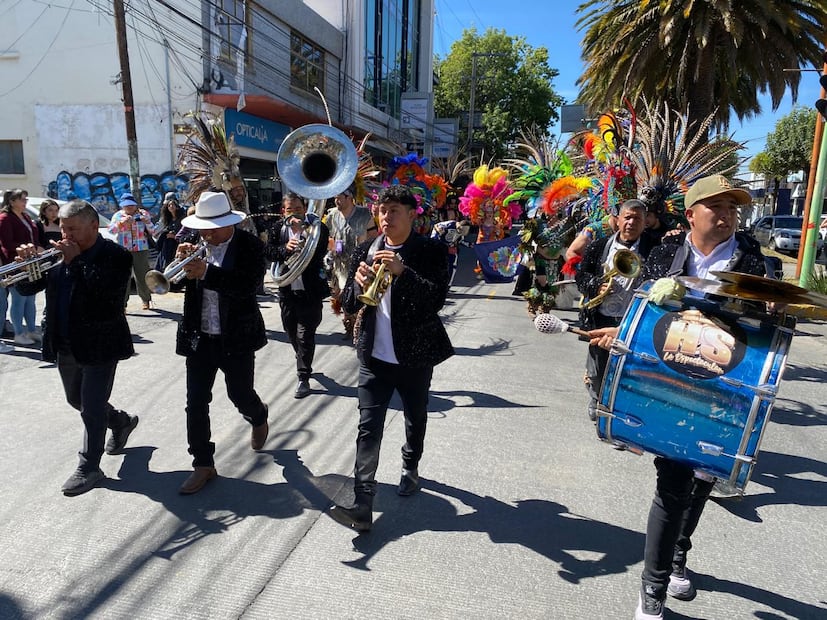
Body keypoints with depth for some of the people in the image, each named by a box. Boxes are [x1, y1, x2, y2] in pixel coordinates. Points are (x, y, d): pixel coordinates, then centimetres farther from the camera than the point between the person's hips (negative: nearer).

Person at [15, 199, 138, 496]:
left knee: (92, 409, 0)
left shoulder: (115, 255, -13)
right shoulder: (59, 253, 5)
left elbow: (106, 295, -27)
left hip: (99, 346, -7)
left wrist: (75, 261, -25)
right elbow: (27, 287, 6)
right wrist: (27, 263, -14)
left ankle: (88, 468, 15)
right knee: (77, 401, 22)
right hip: (65, 346, 7)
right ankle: (121, 422, 45)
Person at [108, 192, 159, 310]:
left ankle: (145, 299, 24)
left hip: (141, 250, 0)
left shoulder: (143, 214, 5)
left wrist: (147, 222, -16)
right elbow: (111, 230, -7)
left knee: (142, 276, 5)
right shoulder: (118, 215, 8)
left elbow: (154, 233, 1)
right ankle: (122, 303, -2)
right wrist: (122, 222, -22)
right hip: (123, 251, 0)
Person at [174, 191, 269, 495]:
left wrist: (206, 272, -33)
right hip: (198, 336, 4)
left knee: (240, 394, 10)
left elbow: (249, 285, -24)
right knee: (196, 401, 5)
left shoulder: (249, 245, -11)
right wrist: (180, 261, -16)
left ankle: (259, 419, 46)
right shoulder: (195, 243, 2)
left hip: (236, 337, -4)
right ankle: (203, 464, 19)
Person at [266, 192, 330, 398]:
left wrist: (303, 231, -28)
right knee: (291, 332, 20)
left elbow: (318, 253, -21)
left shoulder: (317, 228, -9)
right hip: (287, 289, 6)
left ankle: (304, 377, 6)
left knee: (305, 335, -5)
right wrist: (285, 248, -19)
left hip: (310, 290, -6)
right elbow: (269, 251, -1)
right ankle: (304, 363, 44)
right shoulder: (279, 228, 5)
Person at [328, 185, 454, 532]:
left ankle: (410, 466, 47)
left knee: (415, 420, 20)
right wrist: (358, 284, -18)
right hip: (374, 356, 1)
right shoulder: (366, 251, 3)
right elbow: (349, 304, 4)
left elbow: (437, 300, -18)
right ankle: (362, 505, -1)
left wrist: (402, 272, -30)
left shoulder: (431, 252, -7)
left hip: (415, 355, -1)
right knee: (368, 429, -4)